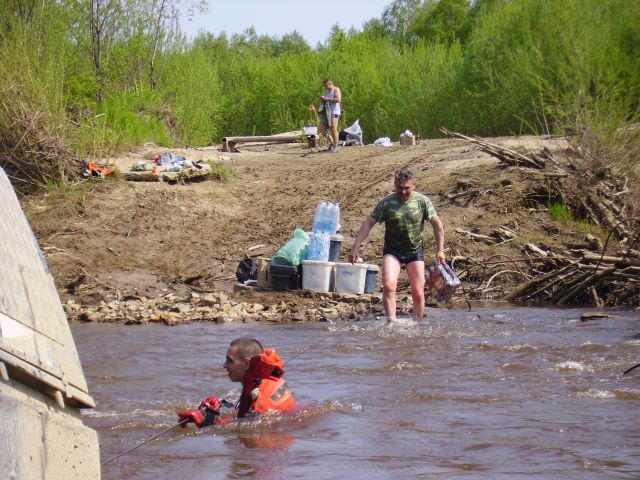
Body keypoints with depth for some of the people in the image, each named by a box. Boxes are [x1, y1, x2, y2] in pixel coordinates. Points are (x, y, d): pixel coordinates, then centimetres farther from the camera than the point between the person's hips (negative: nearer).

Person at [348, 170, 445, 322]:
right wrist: (356, 246, -13)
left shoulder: (422, 201, -7)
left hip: (415, 251, 1)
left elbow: (437, 225, 0)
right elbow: (368, 223, -7)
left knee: (418, 293, 1)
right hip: (392, 251, -1)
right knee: (388, 286, -23)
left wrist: (440, 250, -3)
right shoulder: (386, 202, -9)